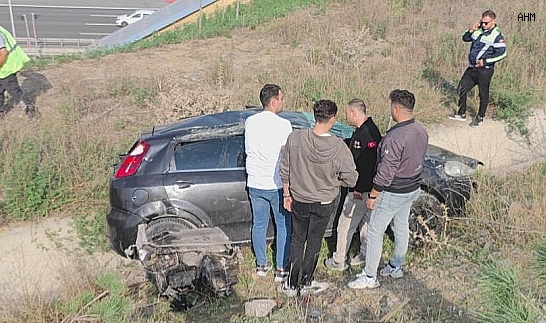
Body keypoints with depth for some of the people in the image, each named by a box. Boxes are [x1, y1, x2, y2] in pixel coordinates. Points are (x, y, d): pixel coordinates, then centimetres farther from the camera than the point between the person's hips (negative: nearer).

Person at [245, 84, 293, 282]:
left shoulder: (250, 122, 1)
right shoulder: (283, 125, -17)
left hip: (255, 184, 5)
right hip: (277, 185, -5)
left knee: (259, 225, 17)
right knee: (284, 226, 10)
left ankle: (261, 265, 30)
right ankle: (282, 269, 17)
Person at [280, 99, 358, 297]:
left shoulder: (295, 138, -17)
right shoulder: (339, 147, -22)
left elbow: (285, 171, -7)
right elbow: (351, 180, -15)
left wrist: (287, 194, 6)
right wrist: (332, 181, 5)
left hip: (299, 200, 2)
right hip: (325, 203, -1)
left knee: (297, 239, 20)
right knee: (314, 241, 18)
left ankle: (292, 285, 29)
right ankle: (306, 284, 33)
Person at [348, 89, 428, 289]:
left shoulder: (395, 137, -28)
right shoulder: (421, 132, -1)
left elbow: (385, 172, -26)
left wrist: (373, 195, -16)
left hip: (392, 193, -9)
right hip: (413, 189, 9)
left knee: (375, 232, 3)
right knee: (402, 228, 22)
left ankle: (369, 277, 13)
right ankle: (396, 267, 40)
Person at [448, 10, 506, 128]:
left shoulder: (497, 36, -13)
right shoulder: (478, 30, 5)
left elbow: (502, 53, -16)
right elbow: (465, 38, 16)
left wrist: (485, 61, -18)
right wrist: (471, 30, -3)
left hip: (485, 70, -7)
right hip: (472, 67, 7)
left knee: (483, 94, 5)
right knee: (461, 89, 11)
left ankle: (480, 118, 21)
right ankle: (462, 114, 26)